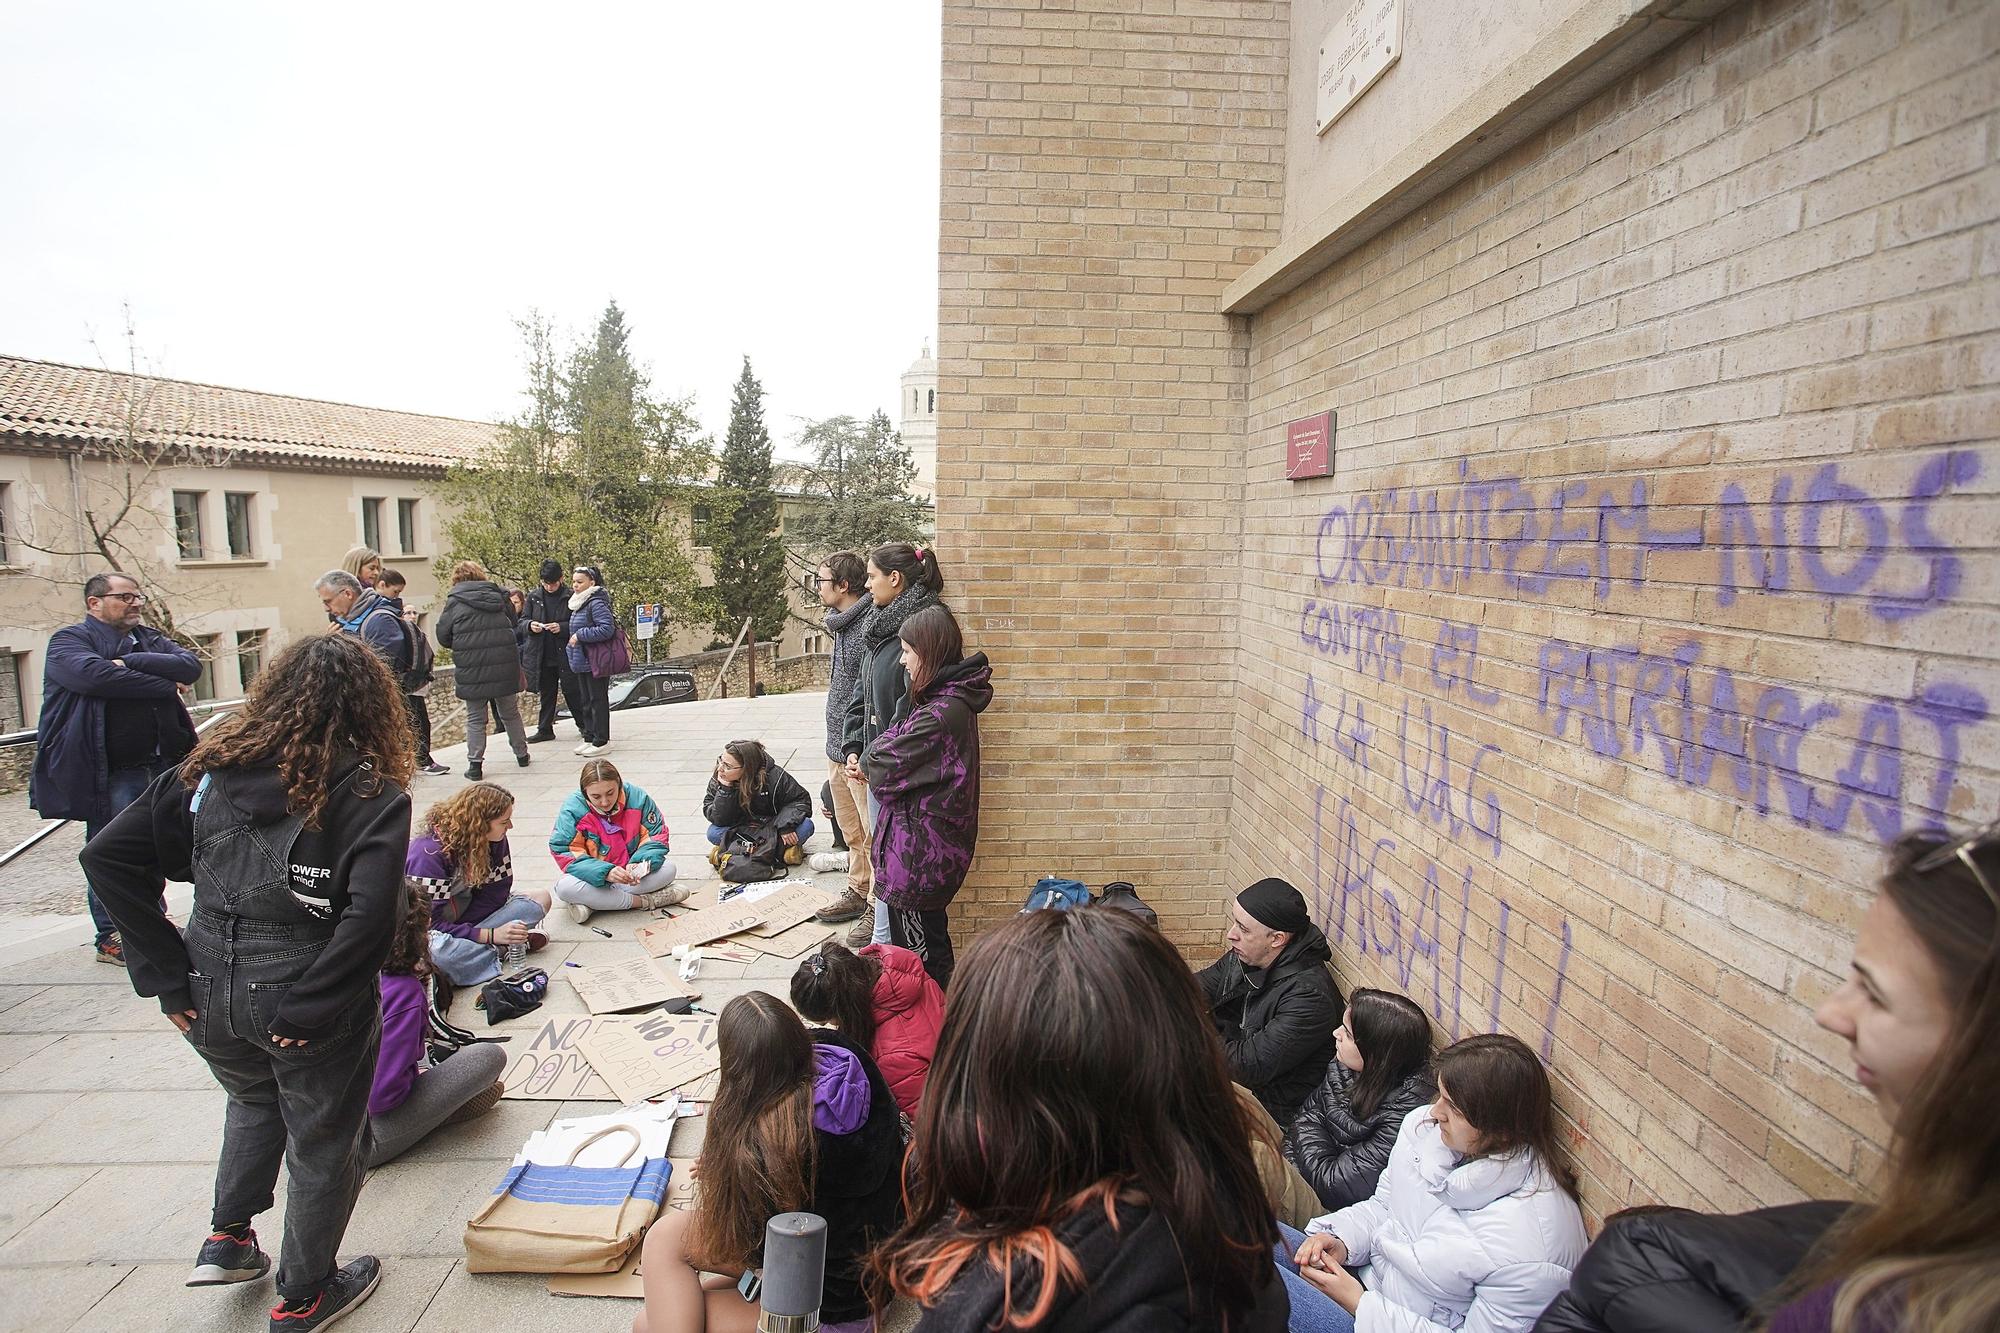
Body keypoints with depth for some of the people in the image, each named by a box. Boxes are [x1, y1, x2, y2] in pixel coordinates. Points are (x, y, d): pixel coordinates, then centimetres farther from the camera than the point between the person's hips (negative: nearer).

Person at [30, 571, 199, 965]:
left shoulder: (150, 639, 15)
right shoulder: (69, 640, -3)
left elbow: (191, 666, -5)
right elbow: (94, 674, -25)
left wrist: (131, 663, -17)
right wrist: (165, 684, -17)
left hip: (160, 766, 6)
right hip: (109, 774, -6)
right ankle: (110, 939, 14)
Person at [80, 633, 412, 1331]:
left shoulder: (211, 767, -1)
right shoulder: (372, 793, -15)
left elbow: (106, 857, -2)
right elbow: (372, 916, -27)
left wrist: (166, 976, -1)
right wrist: (308, 1010, -16)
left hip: (210, 996, 5)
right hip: (308, 1002, -4)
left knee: (254, 1101, 36)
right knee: (323, 1143, 19)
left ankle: (228, 1240, 39)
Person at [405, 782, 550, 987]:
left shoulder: (494, 840, -8)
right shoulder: (429, 852, -27)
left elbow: (496, 893, -5)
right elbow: (428, 923, -27)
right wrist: (491, 935, -32)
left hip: (459, 924, 6)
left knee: (540, 898, -8)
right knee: (435, 950, -42)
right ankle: (505, 949, -17)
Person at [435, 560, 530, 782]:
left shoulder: (454, 602, -3)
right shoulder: (498, 596, 7)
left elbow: (443, 638, -1)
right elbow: (514, 625, 14)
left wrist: (463, 644, 17)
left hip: (472, 670, -3)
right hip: (505, 666, 3)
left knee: (475, 718, 6)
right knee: (511, 713, 17)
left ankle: (475, 764, 4)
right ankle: (522, 754, 26)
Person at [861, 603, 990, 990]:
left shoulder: (940, 714, -26)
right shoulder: (954, 699, 6)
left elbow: (883, 769, -19)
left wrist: (868, 757, 1)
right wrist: (874, 760, -7)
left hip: (920, 852, -10)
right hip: (935, 842, 10)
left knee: (918, 947, 5)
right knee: (932, 943, 23)